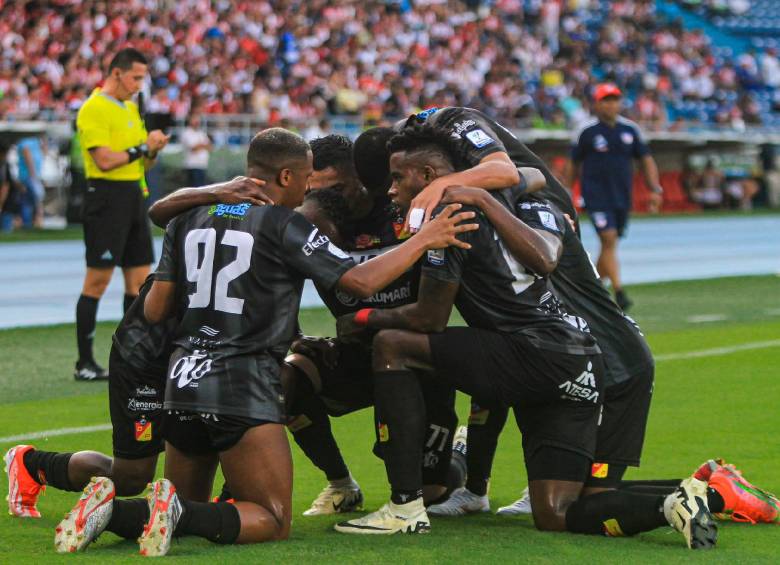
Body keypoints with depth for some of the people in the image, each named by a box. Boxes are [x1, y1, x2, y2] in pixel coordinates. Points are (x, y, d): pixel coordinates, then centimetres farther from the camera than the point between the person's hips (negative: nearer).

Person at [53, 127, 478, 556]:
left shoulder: (190, 218, 11)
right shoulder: (283, 226, -5)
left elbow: (154, 311, 11)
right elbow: (360, 281, -9)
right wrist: (425, 241, 1)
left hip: (183, 380, 6)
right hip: (244, 388, -6)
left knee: (188, 508, 21)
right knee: (273, 523, 1)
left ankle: (110, 509, -9)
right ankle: (177, 513, -24)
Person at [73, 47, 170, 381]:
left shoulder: (130, 108, 17)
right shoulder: (94, 109, -11)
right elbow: (105, 160, -19)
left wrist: (152, 151, 0)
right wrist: (142, 147, -10)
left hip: (133, 195, 9)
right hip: (107, 195, -9)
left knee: (139, 279, 7)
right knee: (97, 281, -6)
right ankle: (84, 364, -1)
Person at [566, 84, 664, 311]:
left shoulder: (631, 130, 6)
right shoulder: (586, 132, -4)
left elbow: (646, 160, 10)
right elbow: (574, 165, 5)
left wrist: (655, 189, -1)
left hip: (622, 196, 4)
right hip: (596, 196, -4)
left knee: (610, 245, 9)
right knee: (608, 239, -17)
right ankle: (619, 292, -23)